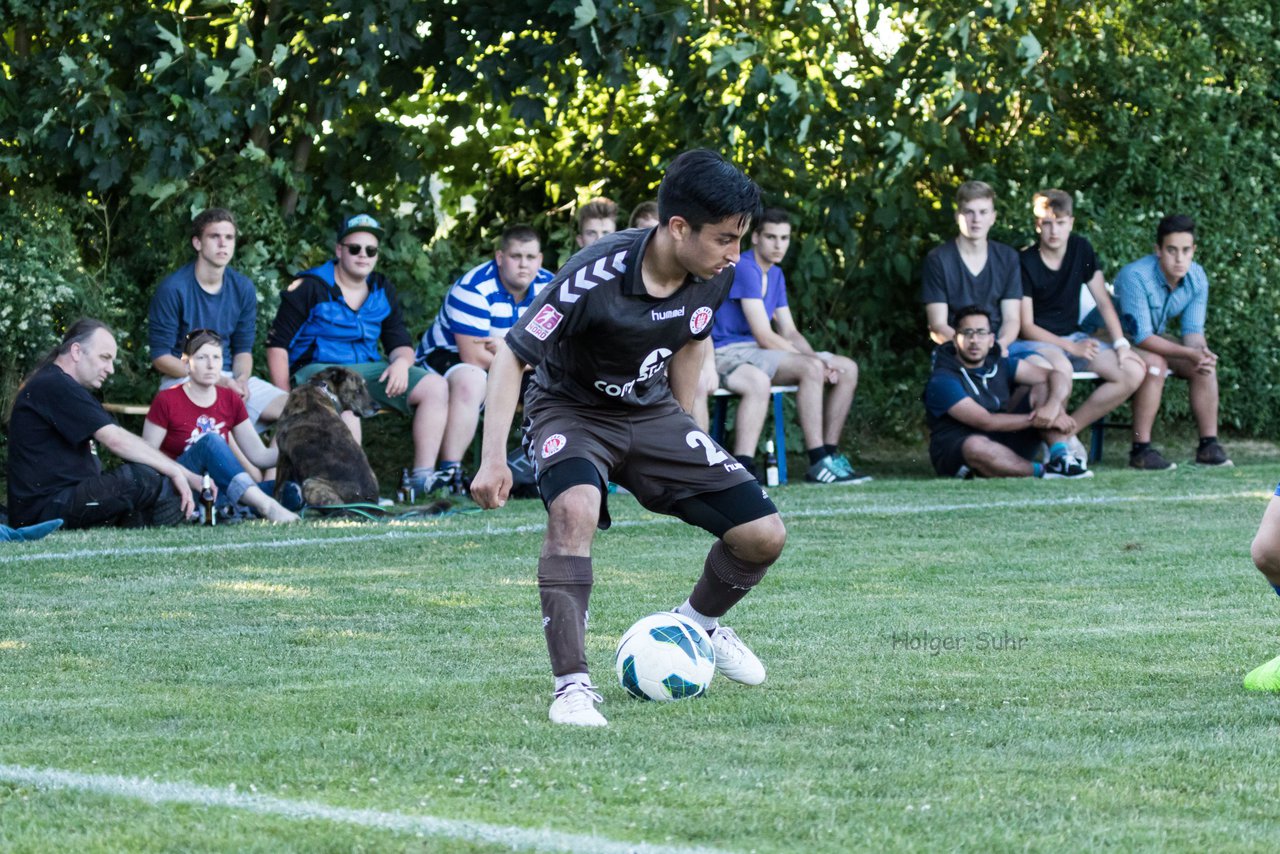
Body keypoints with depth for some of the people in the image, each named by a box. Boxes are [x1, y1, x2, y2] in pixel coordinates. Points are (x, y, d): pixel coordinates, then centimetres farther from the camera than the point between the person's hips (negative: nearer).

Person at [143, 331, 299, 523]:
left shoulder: (231, 400, 11)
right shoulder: (166, 401, -2)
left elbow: (259, 455, 7)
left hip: (218, 492, 5)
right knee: (211, 441, -34)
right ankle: (266, 506, -48)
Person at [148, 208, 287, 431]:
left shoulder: (243, 288, 6)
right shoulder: (173, 289, -11)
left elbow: (243, 350, 13)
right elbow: (161, 357, -10)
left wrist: (241, 380, -11)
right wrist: (217, 380, -18)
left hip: (229, 377, 6)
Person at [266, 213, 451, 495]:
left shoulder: (382, 291, 14)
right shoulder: (310, 287, -4)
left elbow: (400, 344, 18)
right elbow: (277, 344, -5)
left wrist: (401, 362, -9)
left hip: (367, 368, 6)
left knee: (436, 387, -11)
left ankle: (423, 477, -18)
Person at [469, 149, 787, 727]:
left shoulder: (714, 276, -13)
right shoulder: (594, 279, -32)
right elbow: (512, 355, -22)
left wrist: (681, 434, 16)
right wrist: (493, 459, -28)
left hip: (651, 411, 5)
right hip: (570, 411, -5)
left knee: (763, 535, -5)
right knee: (575, 509, -39)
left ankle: (698, 624, 27)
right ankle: (572, 686, -33)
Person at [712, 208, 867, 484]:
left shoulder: (775, 275, 16)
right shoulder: (744, 269, -15)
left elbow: (789, 333, 14)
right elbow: (765, 337, -19)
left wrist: (816, 359, -7)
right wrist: (816, 360, -15)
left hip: (759, 354, 10)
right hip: (730, 354, -10)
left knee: (848, 368, 2)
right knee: (811, 368, -31)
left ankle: (830, 454, 2)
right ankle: (818, 464, -31)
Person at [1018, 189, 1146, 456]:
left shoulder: (1081, 250, 4)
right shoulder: (1025, 263, -12)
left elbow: (1103, 302, 6)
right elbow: (1026, 326, -14)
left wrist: (1120, 344, -8)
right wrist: (1072, 348, -22)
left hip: (1074, 338, 6)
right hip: (1040, 342, -6)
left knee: (1134, 371, -16)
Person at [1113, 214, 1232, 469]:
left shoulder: (1197, 278, -10)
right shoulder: (1135, 276, -32)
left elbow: (1193, 330, -5)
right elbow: (1142, 337, -32)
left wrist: (1202, 352, -30)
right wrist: (1189, 353, -38)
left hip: (1152, 338, 7)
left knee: (1204, 365, -13)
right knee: (1155, 364, -34)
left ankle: (1209, 445, -7)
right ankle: (1141, 450, -30)